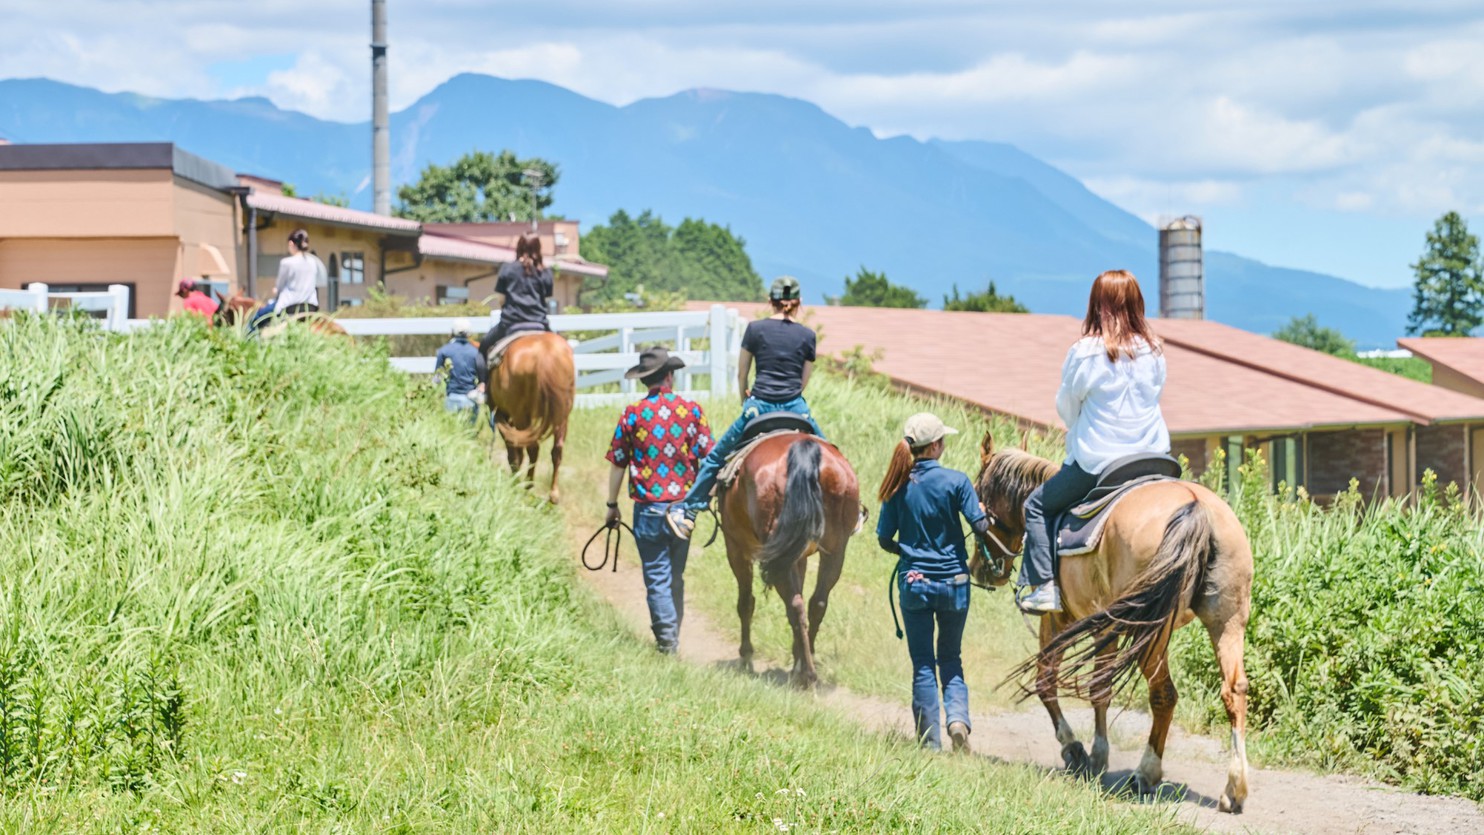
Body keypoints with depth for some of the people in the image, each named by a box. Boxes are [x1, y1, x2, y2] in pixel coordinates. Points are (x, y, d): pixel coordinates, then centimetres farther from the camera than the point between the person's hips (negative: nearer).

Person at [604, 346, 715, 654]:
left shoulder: (632, 415, -5)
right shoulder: (692, 411, -3)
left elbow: (618, 464, -1)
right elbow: (709, 456, -2)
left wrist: (612, 505, 9)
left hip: (648, 509, -2)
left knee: (657, 576, 3)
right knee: (676, 575, 16)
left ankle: (667, 635, -5)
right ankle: (673, 631, 27)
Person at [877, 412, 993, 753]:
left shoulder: (899, 485, -3)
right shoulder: (955, 481, -10)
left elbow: (884, 539, 0)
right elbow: (981, 527, -11)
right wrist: (982, 509, 11)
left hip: (913, 581, 1)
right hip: (953, 581, -1)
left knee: (922, 664, 8)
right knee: (950, 659, 14)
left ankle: (930, 739, 8)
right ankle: (958, 716, -9)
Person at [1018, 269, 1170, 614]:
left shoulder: (1084, 352, -13)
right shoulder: (1154, 352, -1)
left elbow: (1066, 407, 0)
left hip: (1096, 462, -5)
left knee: (1038, 507, 12)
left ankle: (1042, 585, 0)